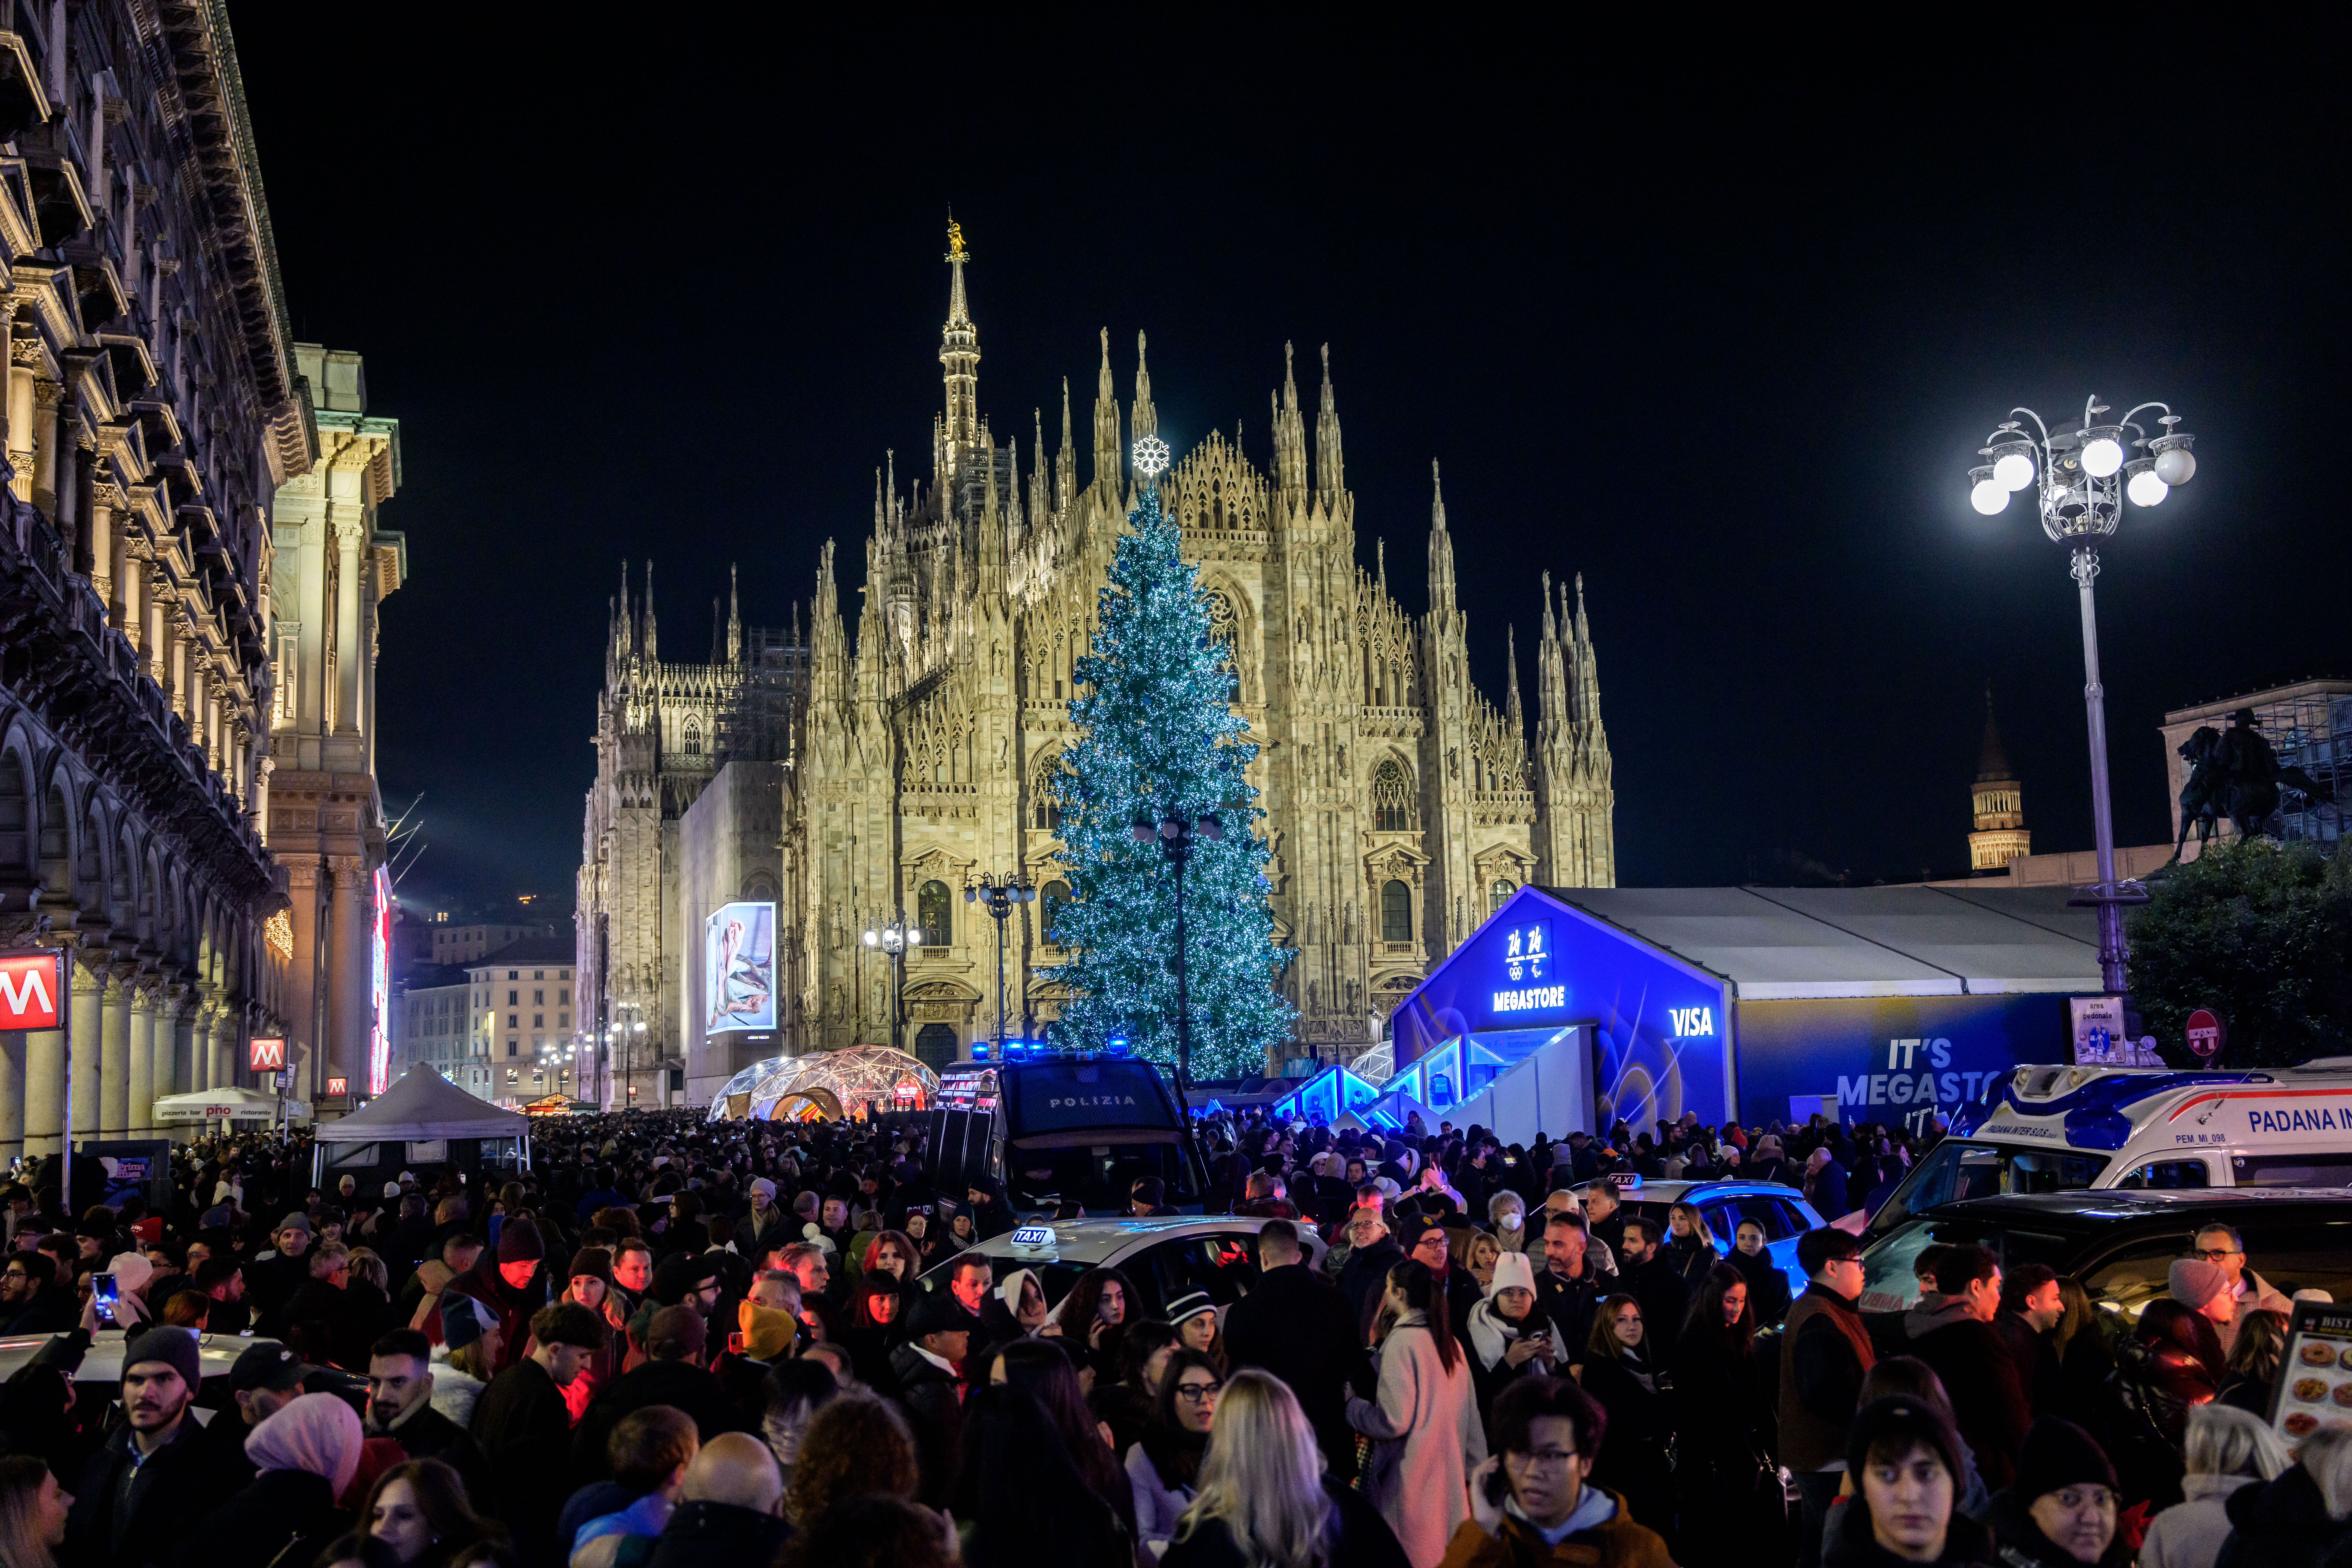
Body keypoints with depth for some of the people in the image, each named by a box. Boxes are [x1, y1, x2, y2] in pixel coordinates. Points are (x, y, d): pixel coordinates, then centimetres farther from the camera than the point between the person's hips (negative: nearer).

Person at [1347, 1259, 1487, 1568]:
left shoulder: (1402, 1342, -13)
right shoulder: (1451, 1343, 10)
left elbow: (1393, 1421, -18)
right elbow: (1472, 1417, 13)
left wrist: (1349, 1402, -2)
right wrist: (1474, 1472, 19)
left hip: (1412, 1480, -7)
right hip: (1449, 1477, 7)